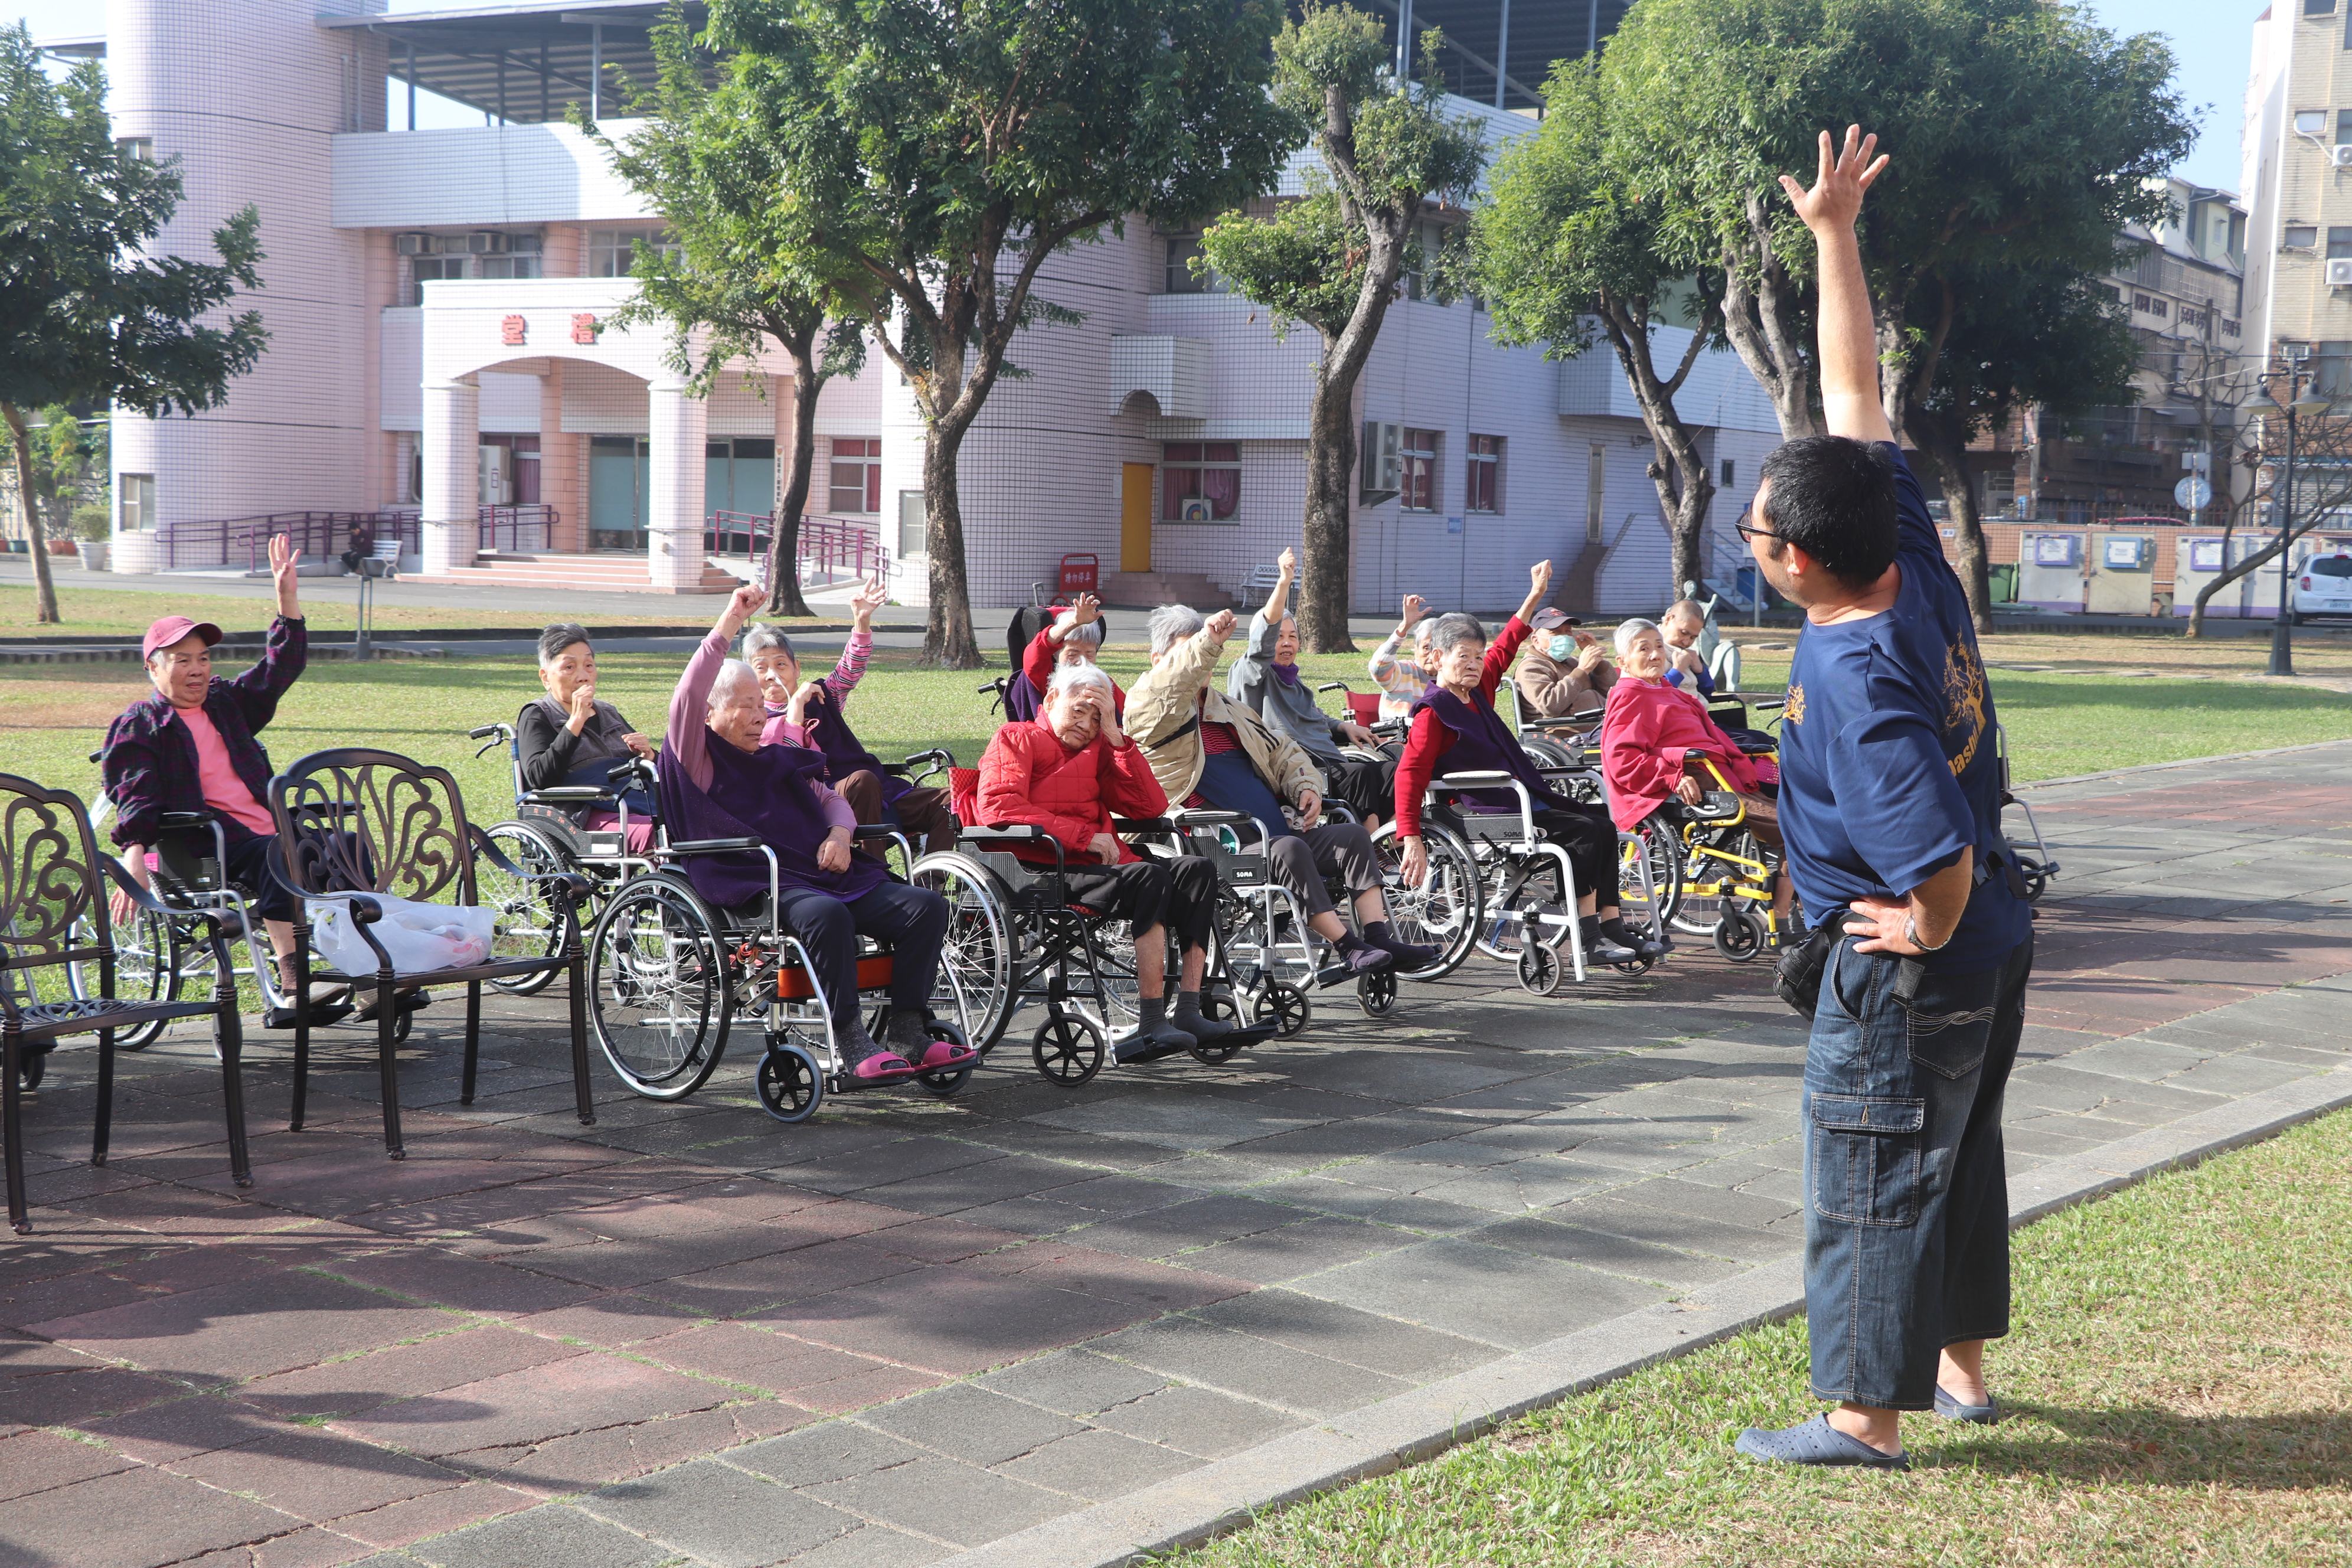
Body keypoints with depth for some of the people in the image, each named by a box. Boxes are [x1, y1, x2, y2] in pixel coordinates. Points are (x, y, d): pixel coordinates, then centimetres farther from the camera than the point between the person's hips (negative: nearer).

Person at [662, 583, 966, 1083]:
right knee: (825, 914, -39)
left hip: (824, 872, 7)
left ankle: (905, 1034, -15)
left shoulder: (779, 758, 28)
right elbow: (687, 698, -10)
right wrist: (731, 621, -15)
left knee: (926, 906, -13)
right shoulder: (699, 760, 7)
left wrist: (840, 834, 10)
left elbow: (831, 798, 35)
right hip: (759, 887, -7)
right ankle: (851, 1045, -32)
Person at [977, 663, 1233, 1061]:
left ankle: (1187, 1012, -28)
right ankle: (1152, 1022, -37)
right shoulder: (1017, 739, 11)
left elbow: (1150, 806, 16)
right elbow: (998, 806, -10)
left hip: (1103, 863, 7)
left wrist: (1115, 736, 8)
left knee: (1196, 870, -17)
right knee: (1149, 878, -30)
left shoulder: (1096, 750, 29)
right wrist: (1082, 835, -15)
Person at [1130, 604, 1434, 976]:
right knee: (1288, 849, -33)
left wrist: (1306, 786, 11)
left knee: (1354, 836, -9)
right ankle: (1348, 947, -31)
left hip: (1276, 835, 8)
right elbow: (1167, 687, -23)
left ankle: (1381, 940, -18)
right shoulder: (1149, 712, 2)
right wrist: (1207, 642, -34)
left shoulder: (1228, 709, 27)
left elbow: (1281, 749, 31)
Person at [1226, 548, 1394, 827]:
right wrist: (1284, 582, -28)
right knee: (1364, 775, -32)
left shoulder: (1294, 684, 31)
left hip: (1329, 764, 9)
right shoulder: (1250, 673, 3)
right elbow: (1265, 632, -15)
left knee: (1391, 770, -15)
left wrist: (1344, 726, 26)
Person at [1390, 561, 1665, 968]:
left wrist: (1535, 596, 30)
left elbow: (1504, 649, 30)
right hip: (1487, 813, -10)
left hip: (1525, 798, 10)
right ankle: (1590, 939, -19)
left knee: (1602, 827, 2)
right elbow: (1409, 775, -19)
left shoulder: (1477, 691, 13)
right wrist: (1412, 841, -27)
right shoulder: (1433, 711, -11)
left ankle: (1613, 929, -1)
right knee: (1586, 832, -20)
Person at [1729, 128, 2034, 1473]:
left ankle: (1867, 1419, 17)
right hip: (1996, 953, 9)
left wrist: (1918, 934, -12)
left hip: (1912, 972, -9)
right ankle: (1961, 1366, 37)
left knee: (1872, 1186, 5)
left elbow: (1939, 870, -33)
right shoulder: (1917, 564, -7)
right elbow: (1855, 388, 3)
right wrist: (1835, 233, 6)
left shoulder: (1855, 683, -31)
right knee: (1960, 1158, 21)